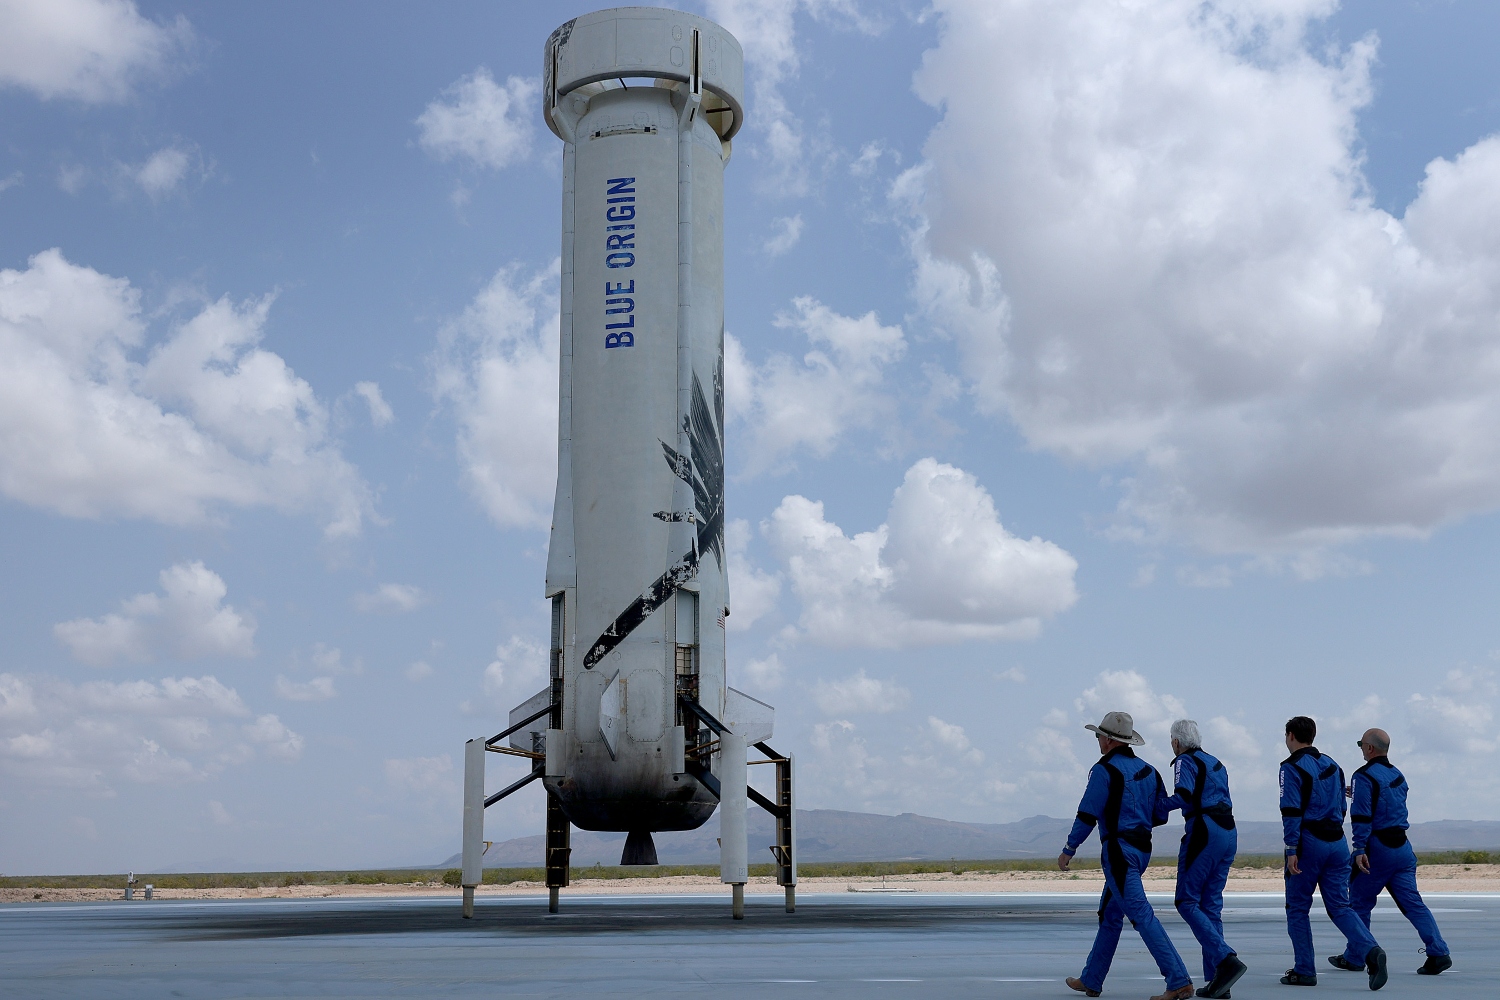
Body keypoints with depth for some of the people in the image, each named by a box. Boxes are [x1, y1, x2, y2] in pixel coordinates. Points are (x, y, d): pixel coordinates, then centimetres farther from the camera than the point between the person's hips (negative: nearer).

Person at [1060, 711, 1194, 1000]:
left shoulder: (1105, 770, -11)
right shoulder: (1147, 770, 13)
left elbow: (1087, 814, -14)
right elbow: (1161, 815, 15)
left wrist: (1069, 849, -6)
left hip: (1119, 849, -9)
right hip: (1142, 850, 9)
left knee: (1141, 915, -11)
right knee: (1109, 916, 17)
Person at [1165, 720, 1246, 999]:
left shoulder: (1185, 761, -3)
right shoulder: (1215, 763, 22)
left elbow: (1184, 796, -18)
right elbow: (1224, 800, 19)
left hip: (1203, 832, -8)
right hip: (1229, 832, 8)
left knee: (1187, 902, -4)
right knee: (1211, 905, 9)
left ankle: (1226, 960, -18)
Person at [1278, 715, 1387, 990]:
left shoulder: (1292, 767, -7)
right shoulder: (1331, 764, 15)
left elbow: (1292, 811, -15)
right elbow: (1341, 807, 18)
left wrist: (1292, 849, -17)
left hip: (1308, 843, -6)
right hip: (1337, 842, 6)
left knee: (1297, 907, 5)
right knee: (1339, 906, 5)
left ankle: (1304, 970, 6)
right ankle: (1370, 952, -18)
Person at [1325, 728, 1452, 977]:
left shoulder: (1365, 777, -11)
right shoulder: (1398, 775, 14)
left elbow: (1362, 816, -18)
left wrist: (1359, 849, -21)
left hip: (1377, 847, -7)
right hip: (1402, 845, 7)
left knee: (1359, 903, 5)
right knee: (1412, 901, 3)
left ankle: (1353, 958, 12)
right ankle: (1439, 953, -8)